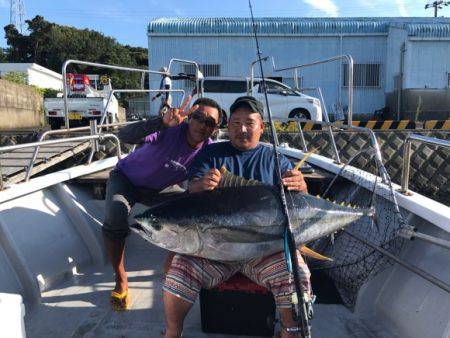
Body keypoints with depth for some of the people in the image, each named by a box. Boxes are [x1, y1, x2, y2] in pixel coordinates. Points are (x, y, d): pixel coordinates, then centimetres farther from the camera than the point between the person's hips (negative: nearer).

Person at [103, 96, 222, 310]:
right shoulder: (169, 130, -32)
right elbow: (124, 136, -47)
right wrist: (162, 122, -61)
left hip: (156, 189, 4)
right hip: (125, 178, -4)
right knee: (115, 216, -32)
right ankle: (120, 281, -9)